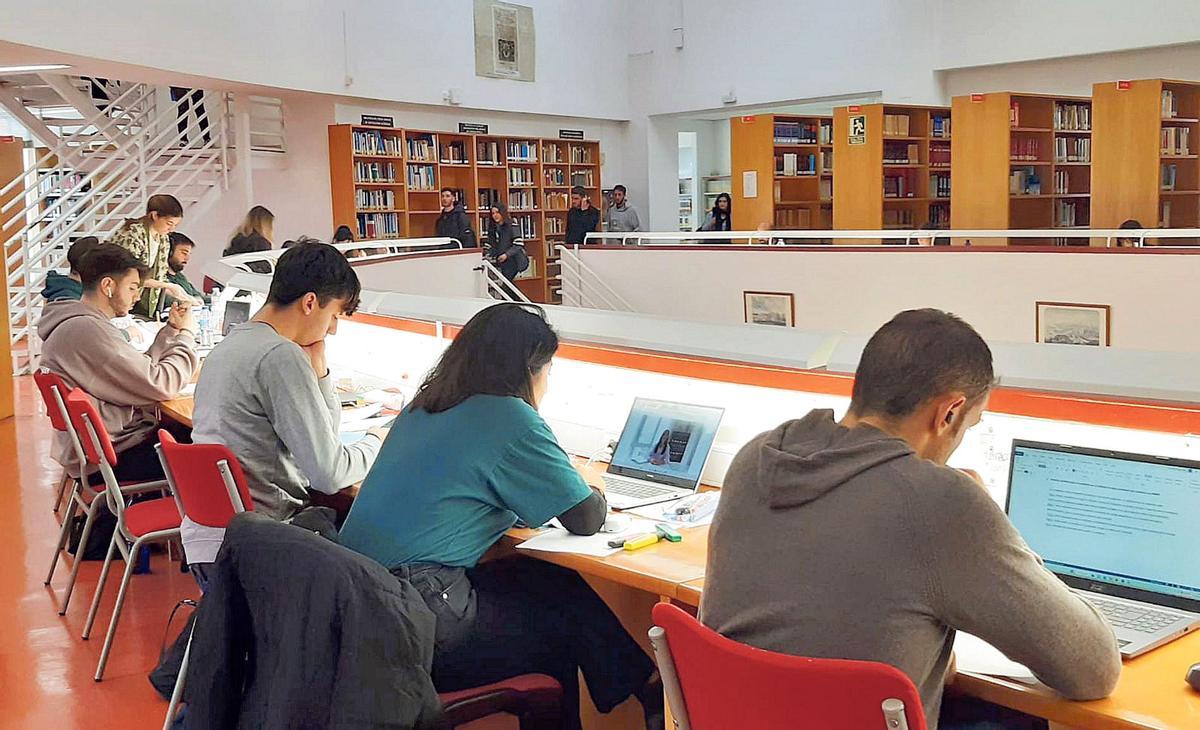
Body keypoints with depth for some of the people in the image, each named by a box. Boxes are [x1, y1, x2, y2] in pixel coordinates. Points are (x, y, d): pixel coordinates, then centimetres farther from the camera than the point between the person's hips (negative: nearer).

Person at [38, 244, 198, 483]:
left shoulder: (81, 323, 11)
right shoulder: (87, 330, -22)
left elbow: (142, 369, 13)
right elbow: (160, 385, -23)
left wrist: (172, 328, 9)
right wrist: (187, 334, -10)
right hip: (109, 457, -10)